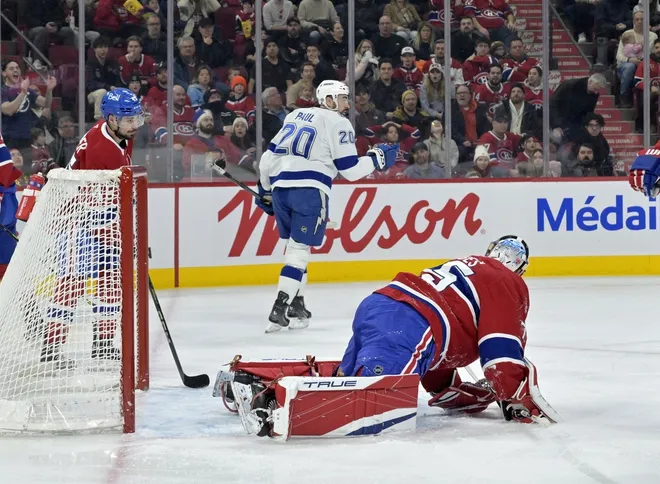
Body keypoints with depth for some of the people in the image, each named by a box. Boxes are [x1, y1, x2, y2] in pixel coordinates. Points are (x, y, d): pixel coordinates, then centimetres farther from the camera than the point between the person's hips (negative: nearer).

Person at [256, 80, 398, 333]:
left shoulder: (296, 115, 22)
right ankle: (280, 308, -15)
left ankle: (296, 302, 19)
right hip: (309, 189, -6)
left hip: (279, 187, 6)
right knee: (299, 248, -6)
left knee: (295, 244, 19)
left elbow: (270, 155, 21)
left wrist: (265, 190, 31)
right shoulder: (338, 123, 3)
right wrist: (377, 158, 13)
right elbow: (350, 169, -2)